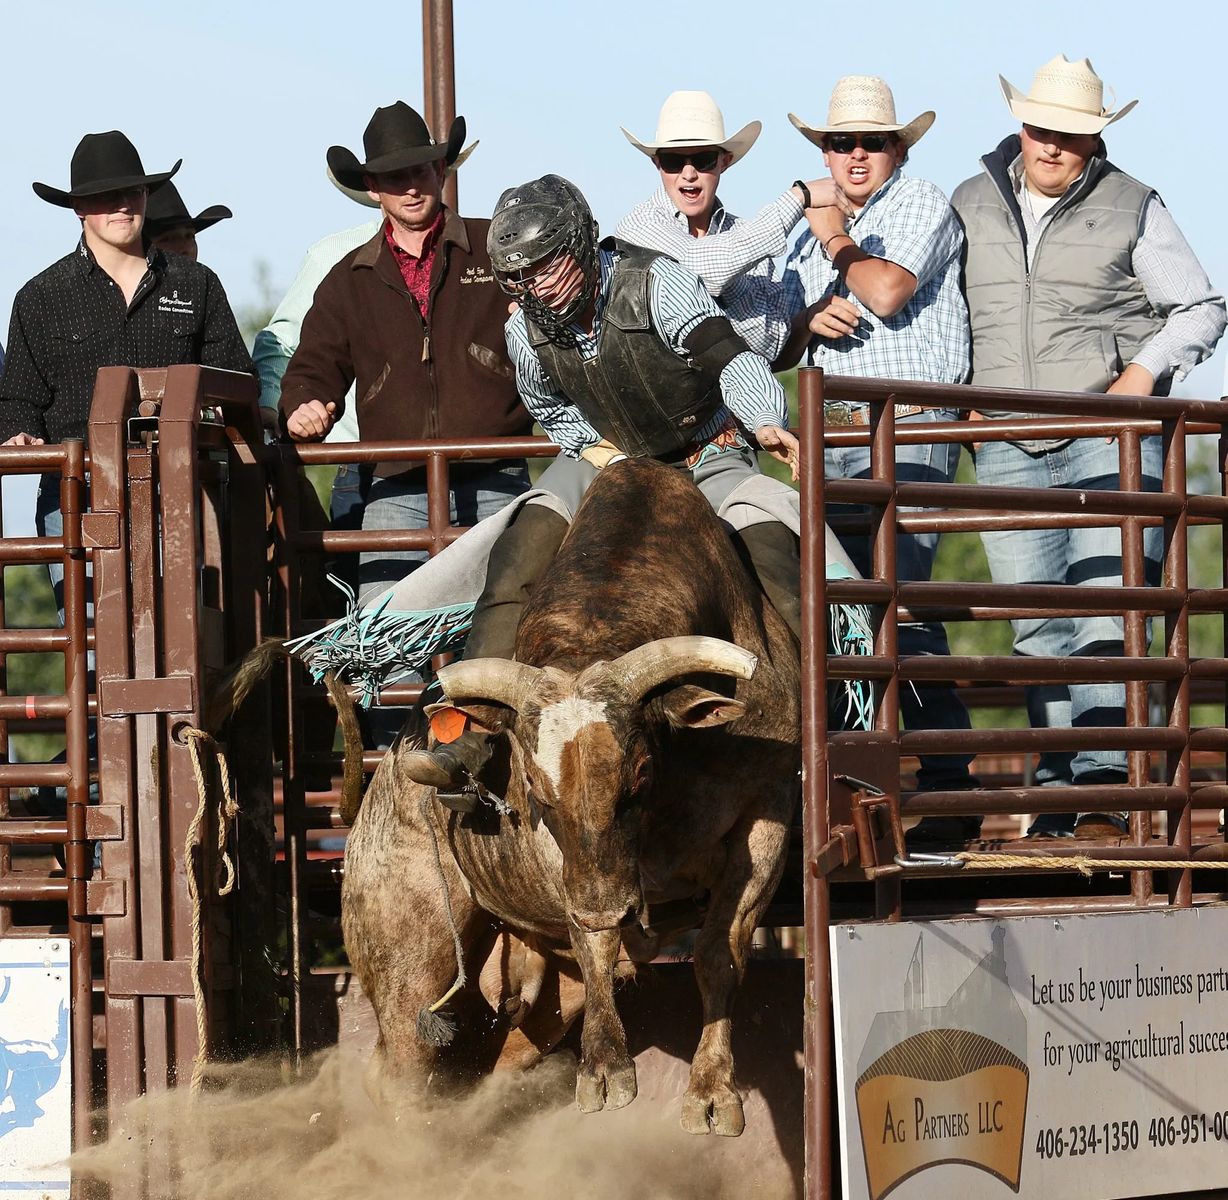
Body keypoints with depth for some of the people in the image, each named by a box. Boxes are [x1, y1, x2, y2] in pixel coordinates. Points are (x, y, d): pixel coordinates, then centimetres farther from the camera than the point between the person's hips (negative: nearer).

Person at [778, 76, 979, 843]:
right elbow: (779, 350, 21)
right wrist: (811, 320, -1)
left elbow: (887, 292, -17)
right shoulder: (817, 230, 22)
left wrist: (839, 242, -1)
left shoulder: (921, 206, 0)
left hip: (911, 432, -8)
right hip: (834, 438, 8)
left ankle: (948, 790, -15)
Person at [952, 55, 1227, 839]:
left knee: (1106, 610, -13)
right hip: (1010, 449, 3)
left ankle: (1104, 789, -16)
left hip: (1110, 441, -3)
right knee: (1039, 628, 0)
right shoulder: (971, 205, 12)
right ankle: (1057, 790, 1)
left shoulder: (1133, 208, 5)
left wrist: (1146, 369, -5)